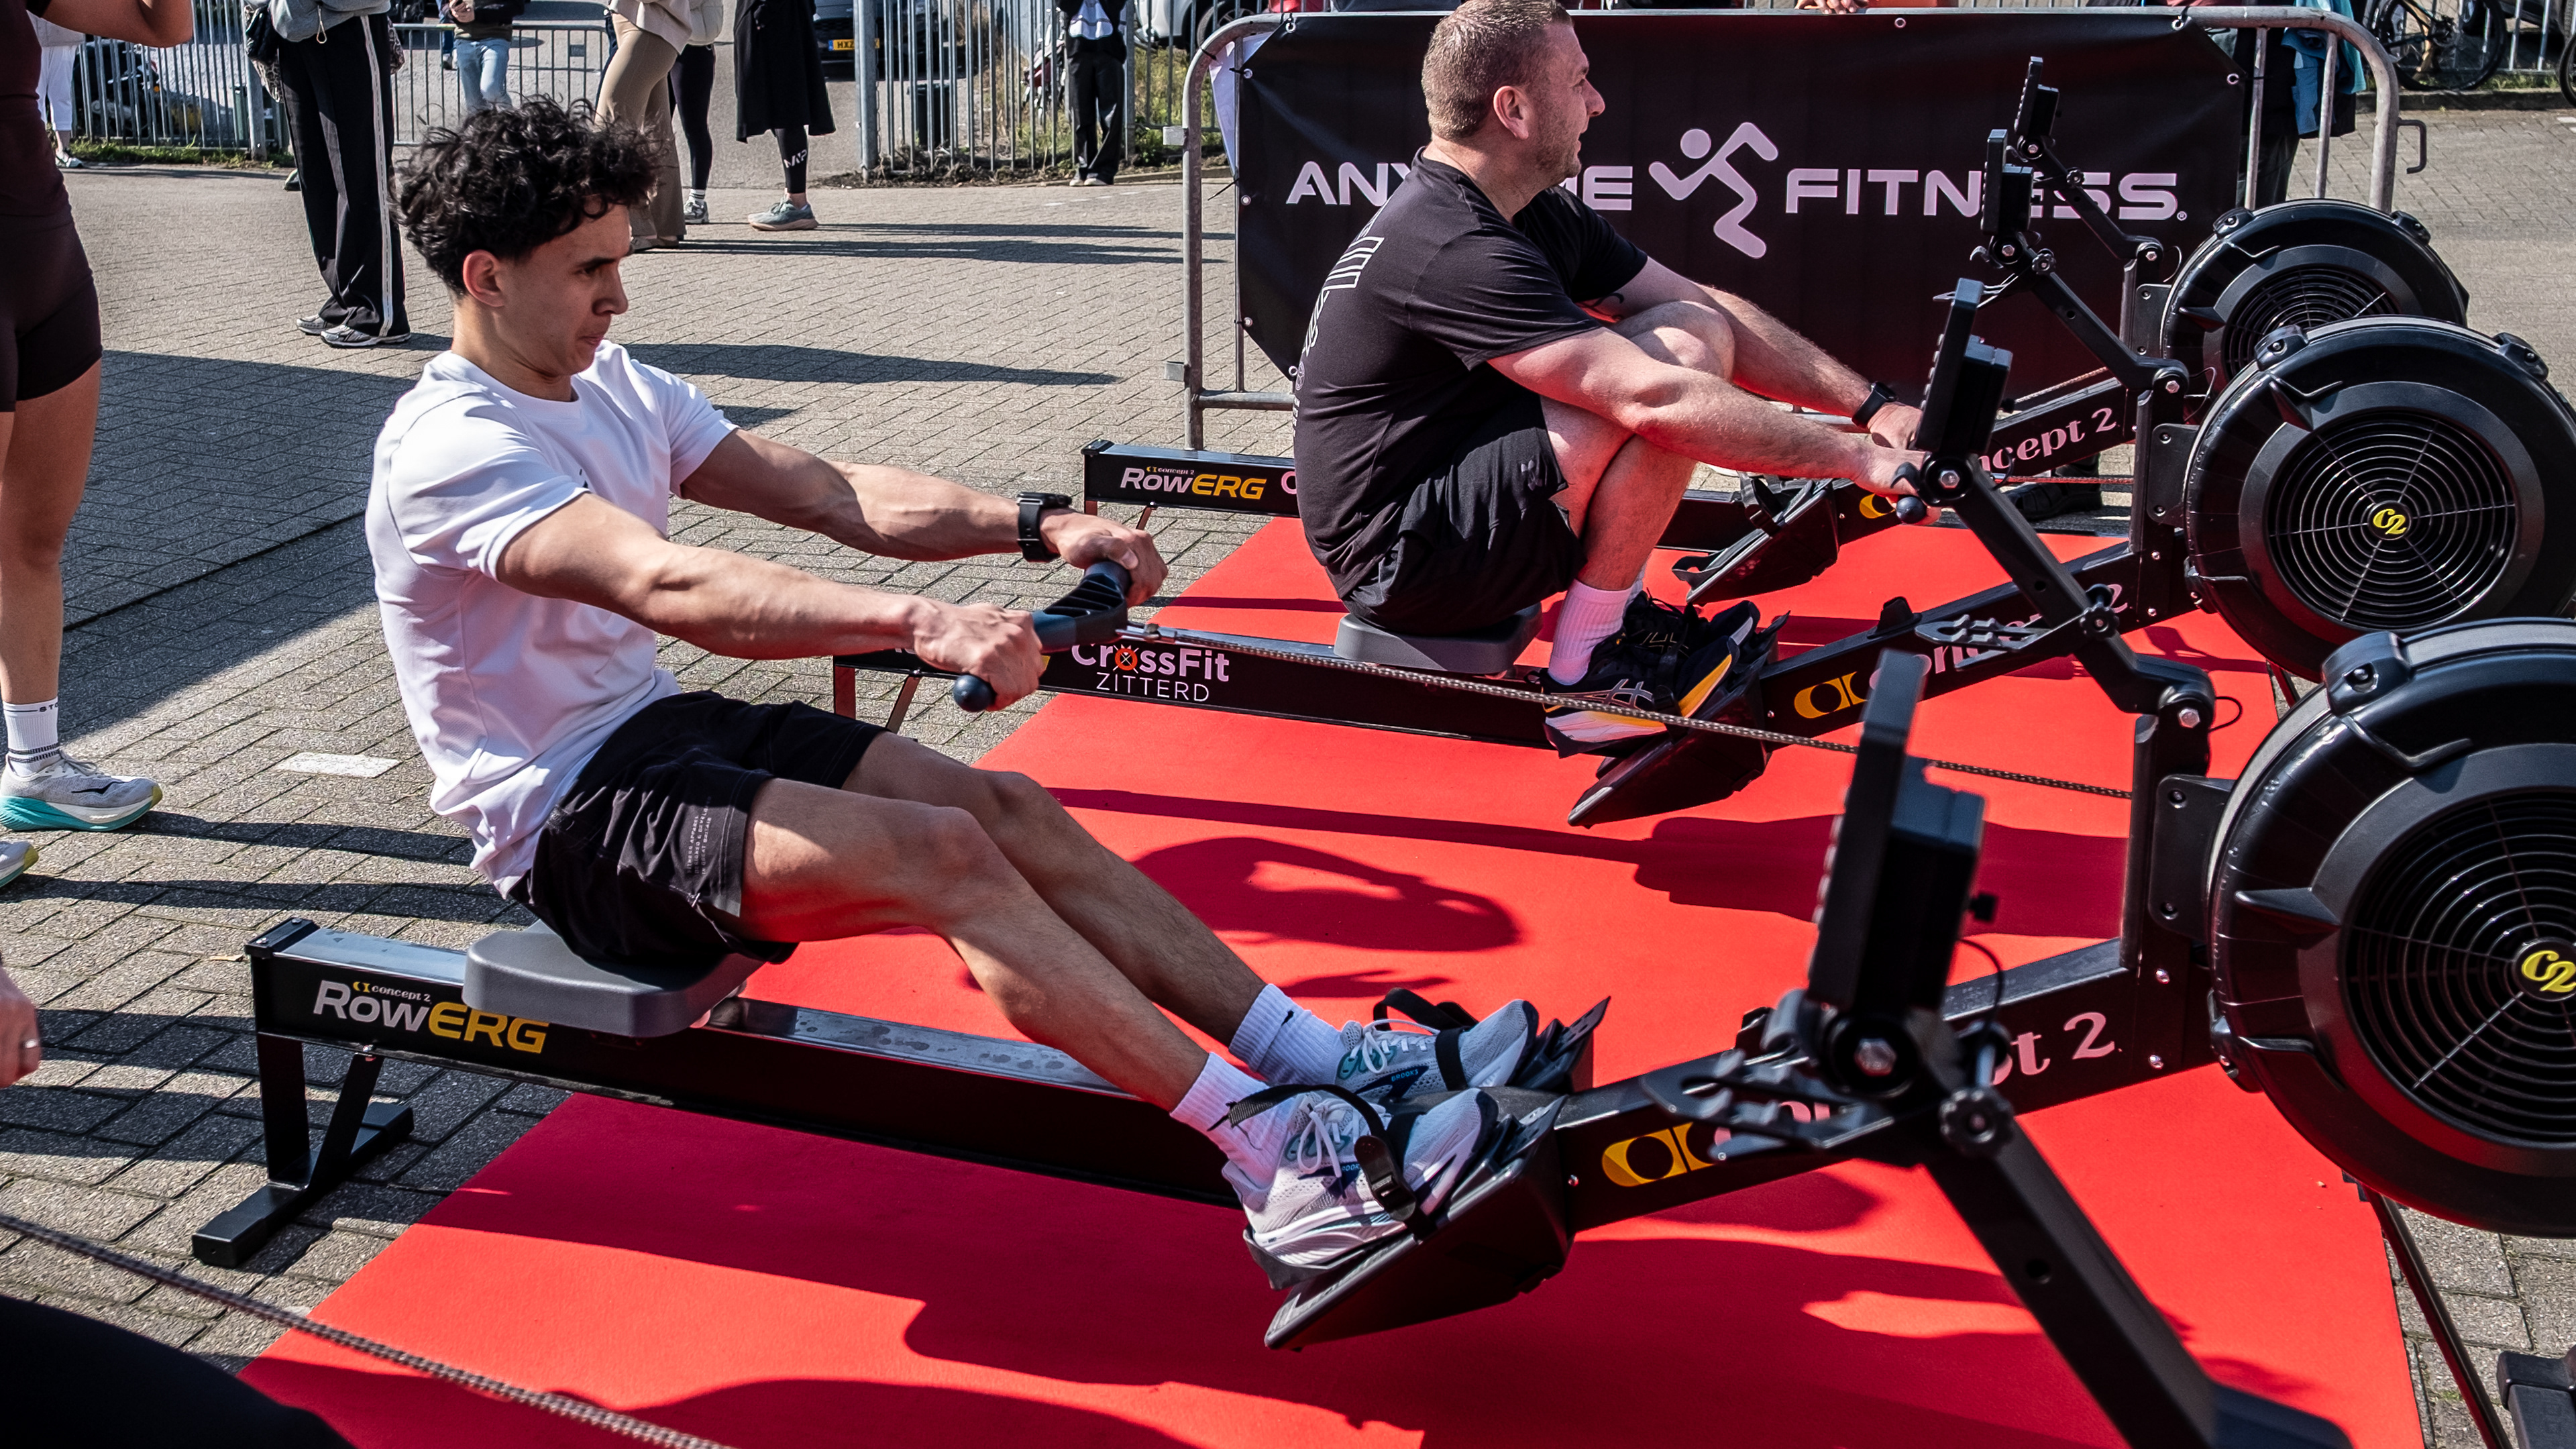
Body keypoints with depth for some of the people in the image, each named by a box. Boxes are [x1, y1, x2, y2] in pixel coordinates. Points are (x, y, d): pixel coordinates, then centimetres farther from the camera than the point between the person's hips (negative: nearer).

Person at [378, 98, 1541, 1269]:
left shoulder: (615, 388, 10)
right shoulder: (450, 447, -18)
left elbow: (835, 496, 4)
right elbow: (669, 586, -35)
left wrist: (1038, 528, -10)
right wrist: (916, 623, -47)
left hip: (665, 729, 8)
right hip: (569, 819, -8)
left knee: (1007, 810, -10)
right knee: (942, 855, -25)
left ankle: (1336, 1066, -14)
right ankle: (1275, 1164, -27)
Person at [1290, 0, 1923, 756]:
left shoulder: (1542, 217, 6)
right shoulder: (1453, 252, -26)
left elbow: (1714, 309, 7)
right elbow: (1654, 400, -32)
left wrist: (1873, 405, -2)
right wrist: (1863, 458, -27)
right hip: (1403, 565, -10)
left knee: (1695, 333, 4)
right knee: (1675, 364, -21)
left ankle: (1620, 613, 8)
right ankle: (1583, 675, -11)